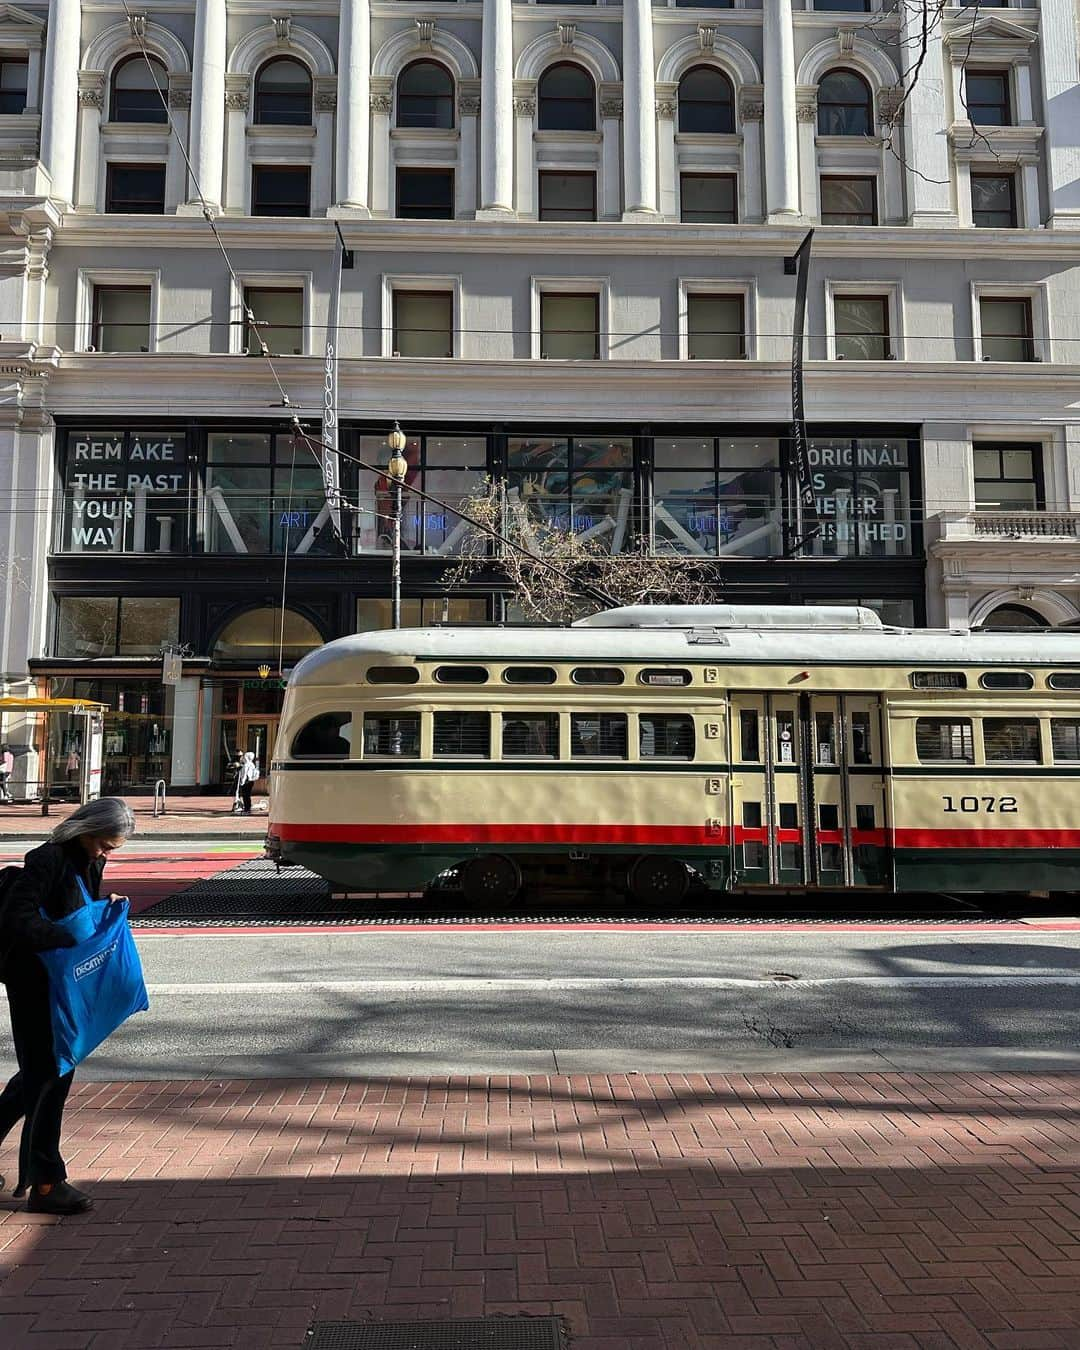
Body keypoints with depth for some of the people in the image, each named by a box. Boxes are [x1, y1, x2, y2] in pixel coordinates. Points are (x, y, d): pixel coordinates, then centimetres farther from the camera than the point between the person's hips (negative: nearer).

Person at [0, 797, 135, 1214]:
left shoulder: (89, 863, 8)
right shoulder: (47, 860, -19)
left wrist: (107, 908, -2)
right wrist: (71, 938, -26)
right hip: (34, 984, -9)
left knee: (39, 1072, 19)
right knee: (48, 1075, -2)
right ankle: (45, 1184, 8)